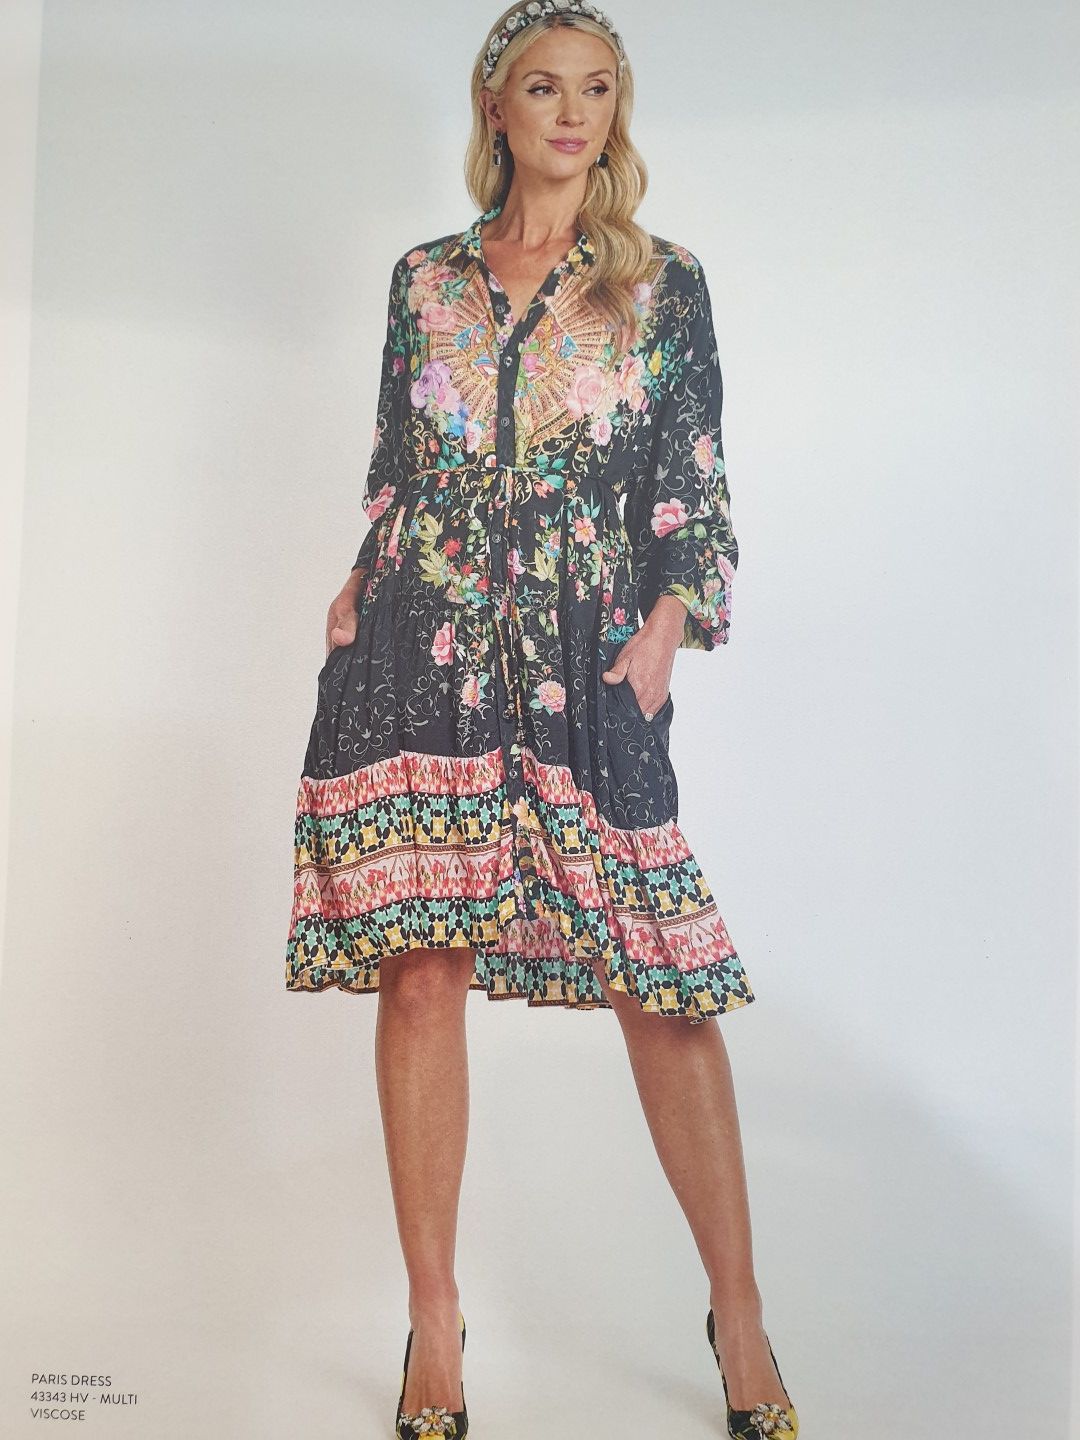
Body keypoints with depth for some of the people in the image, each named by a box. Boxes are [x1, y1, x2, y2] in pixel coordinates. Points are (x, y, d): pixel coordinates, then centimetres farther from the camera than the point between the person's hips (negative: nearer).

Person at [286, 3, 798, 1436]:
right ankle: (435, 1322, 14)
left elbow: (695, 490, 6)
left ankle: (738, 1312, 14)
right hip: (416, 659, 2)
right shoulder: (425, 280, 14)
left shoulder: (664, 284, 9)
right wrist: (360, 594, 9)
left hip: (585, 668, -1)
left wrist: (667, 629, -7)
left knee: (665, 983, -3)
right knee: (420, 972, -1)